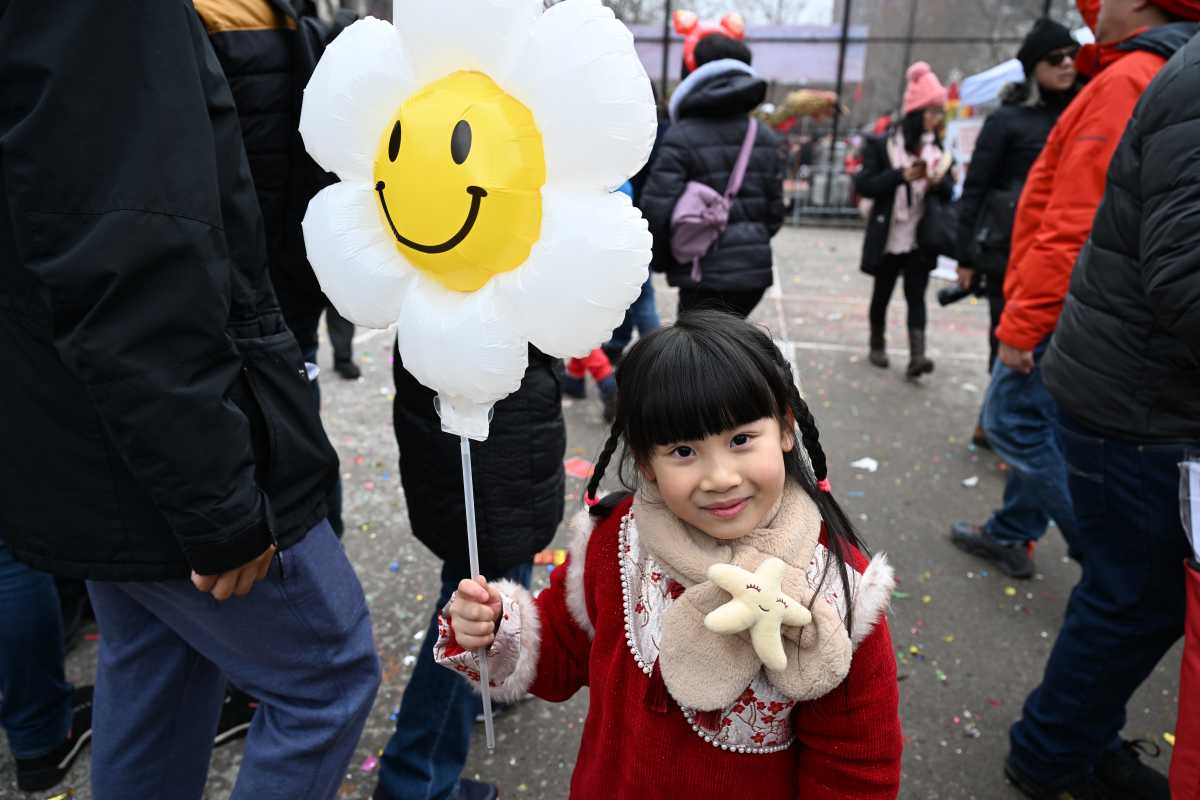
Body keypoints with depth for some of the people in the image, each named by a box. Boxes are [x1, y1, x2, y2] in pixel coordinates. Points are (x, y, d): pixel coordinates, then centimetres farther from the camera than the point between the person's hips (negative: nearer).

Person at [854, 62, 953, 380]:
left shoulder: (938, 148, 7)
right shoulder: (883, 145, -7)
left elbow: (949, 191, 9)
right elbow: (863, 185, -13)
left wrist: (939, 181, -14)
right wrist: (902, 175, -23)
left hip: (921, 239, 3)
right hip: (888, 237, -3)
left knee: (916, 295, -4)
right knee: (882, 293, 11)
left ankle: (916, 357, -10)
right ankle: (877, 344, 29)